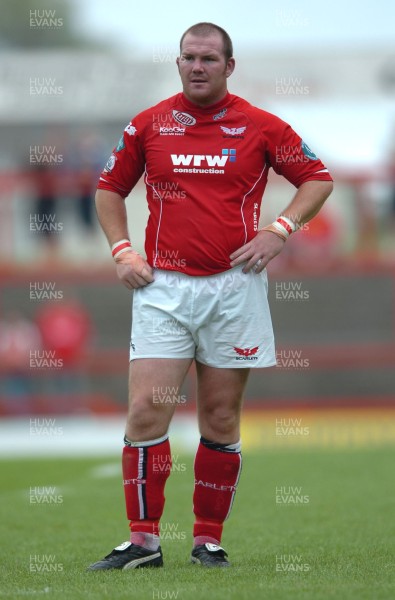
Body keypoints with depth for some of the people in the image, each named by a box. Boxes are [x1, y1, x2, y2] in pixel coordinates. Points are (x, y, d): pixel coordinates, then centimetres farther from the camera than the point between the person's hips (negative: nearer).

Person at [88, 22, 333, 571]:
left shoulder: (261, 127, 2)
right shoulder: (147, 125, 6)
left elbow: (317, 179, 9)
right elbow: (110, 188, 18)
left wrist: (280, 230, -4)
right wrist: (122, 250, 5)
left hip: (234, 286, -1)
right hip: (163, 285, 1)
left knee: (221, 419, 3)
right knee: (146, 411, -9)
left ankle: (209, 540, 13)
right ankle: (143, 541, -4)